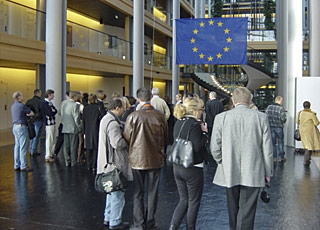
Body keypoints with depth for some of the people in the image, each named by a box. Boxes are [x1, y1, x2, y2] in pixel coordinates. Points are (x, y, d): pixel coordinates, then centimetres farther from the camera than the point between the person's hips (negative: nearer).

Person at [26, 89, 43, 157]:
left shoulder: (29, 101, 5)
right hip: (38, 120, -6)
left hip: (31, 120, 6)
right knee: (37, 136, 2)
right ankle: (34, 151, 4)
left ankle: (31, 150, 21)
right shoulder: (40, 102, -13)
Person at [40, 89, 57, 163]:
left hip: (53, 122, 9)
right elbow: (50, 113, -20)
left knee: (52, 140, 15)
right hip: (49, 123, -9)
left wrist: (53, 111, -9)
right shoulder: (44, 103, -14)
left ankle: (51, 154, 26)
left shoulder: (50, 102, 15)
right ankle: (48, 157, 2)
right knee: (49, 140, -4)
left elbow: (55, 111, 8)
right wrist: (53, 111, -2)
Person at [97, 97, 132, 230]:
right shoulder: (113, 123, -21)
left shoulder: (106, 118, 13)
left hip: (109, 162, 11)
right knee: (118, 193, 2)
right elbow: (117, 143, -28)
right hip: (115, 162, -11)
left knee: (112, 191, 22)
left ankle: (108, 218, 33)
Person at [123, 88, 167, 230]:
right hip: (155, 159, 2)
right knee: (152, 193, 13)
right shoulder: (160, 116, -6)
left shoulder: (133, 116, -14)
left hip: (137, 159, -2)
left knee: (138, 194, 9)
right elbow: (165, 137, 6)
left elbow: (126, 138, -6)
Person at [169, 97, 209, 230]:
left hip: (177, 167, 7)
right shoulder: (194, 124, -17)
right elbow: (197, 146, -23)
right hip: (193, 169, -7)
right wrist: (204, 132, -10)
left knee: (183, 201, 17)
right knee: (194, 202, 10)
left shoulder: (178, 123, 7)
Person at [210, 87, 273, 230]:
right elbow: (267, 149, -1)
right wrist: (268, 172, 9)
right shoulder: (261, 118, -4)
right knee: (247, 212, 4)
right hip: (253, 174, -1)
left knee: (233, 209, 20)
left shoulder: (221, 118, -3)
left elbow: (215, 148, -2)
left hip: (229, 173, 2)